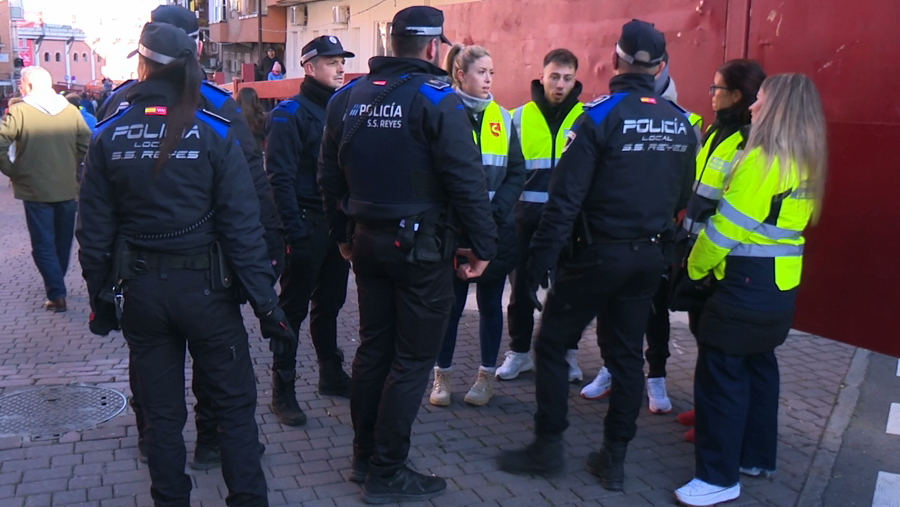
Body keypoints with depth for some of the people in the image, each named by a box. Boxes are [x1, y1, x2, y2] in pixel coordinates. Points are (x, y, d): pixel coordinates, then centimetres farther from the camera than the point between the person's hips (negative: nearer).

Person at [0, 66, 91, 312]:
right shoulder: (71, 110, 0)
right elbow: (87, 145, -3)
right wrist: (75, 170, 8)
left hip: (35, 190, -4)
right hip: (68, 188, 4)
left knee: (43, 243, 4)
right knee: (63, 240, 18)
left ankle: (56, 294, -4)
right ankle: (56, 283, 32)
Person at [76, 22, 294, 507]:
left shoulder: (107, 137, -3)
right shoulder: (214, 134, -10)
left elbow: (94, 230, 1)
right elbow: (242, 225, -12)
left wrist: (100, 296, 11)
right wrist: (264, 299, -8)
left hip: (140, 289, 3)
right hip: (203, 286, -2)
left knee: (161, 411, 14)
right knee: (234, 403, 9)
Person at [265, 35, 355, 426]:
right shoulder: (290, 114, -9)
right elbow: (279, 178, -16)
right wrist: (295, 231, -22)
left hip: (337, 224, 7)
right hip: (307, 227, -7)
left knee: (330, 303, 17)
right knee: (294, 308, 1)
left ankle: (332, 374, 30)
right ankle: (283, 390, 10)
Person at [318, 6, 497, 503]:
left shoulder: (347, 98, 7)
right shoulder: (436, 98, -12)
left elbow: (330, 176, 12)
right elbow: (466, 179, -16)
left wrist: (343, 234, 22)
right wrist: (483, 245, -8)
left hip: (367, 241, 7)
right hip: (421, 244, -6)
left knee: (373, 348, 18)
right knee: (412, 360, 3)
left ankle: (364, 456, 29)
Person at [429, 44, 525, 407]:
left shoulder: (502, 117, 8)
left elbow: (516, 173, 7)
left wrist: (495, 211, -8)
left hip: (496, 228, 3)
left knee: (490, 302, 10)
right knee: (451, 302, 3)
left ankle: (487, 376, 21)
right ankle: (442, 376, 17)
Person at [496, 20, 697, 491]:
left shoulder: (601, 115, -13)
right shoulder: (681, 122, 4)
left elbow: (566, 196, -17)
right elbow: (683, 195, 10)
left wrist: (540, 259, -15)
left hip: (598, 253, -6)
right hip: (650, 256, 6)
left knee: (552, 344, 7)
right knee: (627, 352, 13)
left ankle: (548, 446, 14)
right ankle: (614, 459, 20)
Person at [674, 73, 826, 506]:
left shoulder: (761, 161, -17)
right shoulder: (805, 162, 10)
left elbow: (728, 225, -18)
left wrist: (696, 266, -3)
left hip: (747, 284, -9)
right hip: (782, 284, 10)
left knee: (720, 373, -4)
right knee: (759, 365, 19)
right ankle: (758, 457, 31)